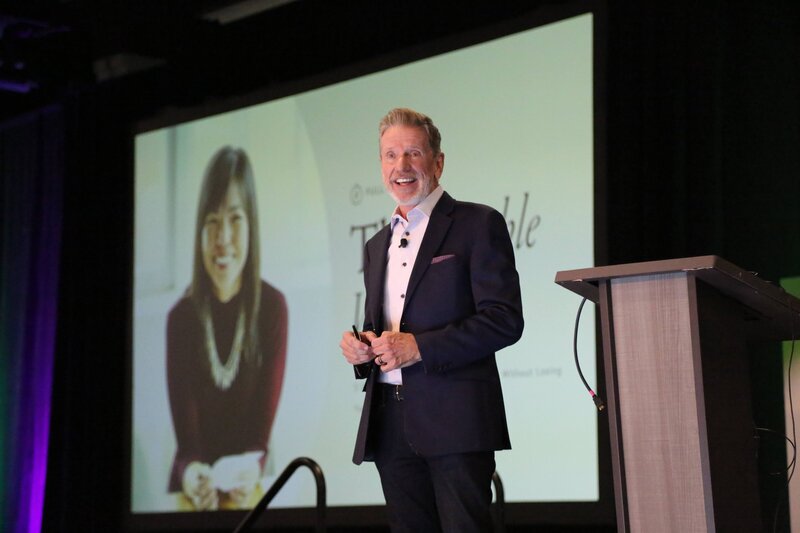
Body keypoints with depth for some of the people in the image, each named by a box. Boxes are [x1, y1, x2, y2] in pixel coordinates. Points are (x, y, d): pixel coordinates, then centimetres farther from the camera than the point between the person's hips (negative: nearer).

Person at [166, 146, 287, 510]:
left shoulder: (272, 308, -6)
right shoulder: (181, 317, -5)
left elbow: (261, 432, -6)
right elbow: (187, 439, -7)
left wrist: (250, 473, -26)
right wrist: (190, 474, -28)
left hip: (249, 491, -1)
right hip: (194, 491, 1)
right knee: (187, 486, -25)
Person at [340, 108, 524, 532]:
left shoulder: (478, 224, 0)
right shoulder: (377, 245, 22)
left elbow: (505, 320, -9)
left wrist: (419, 347, -16)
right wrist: (359, 348, 3)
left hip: (456, 420, -6)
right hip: (390, 425, 6)